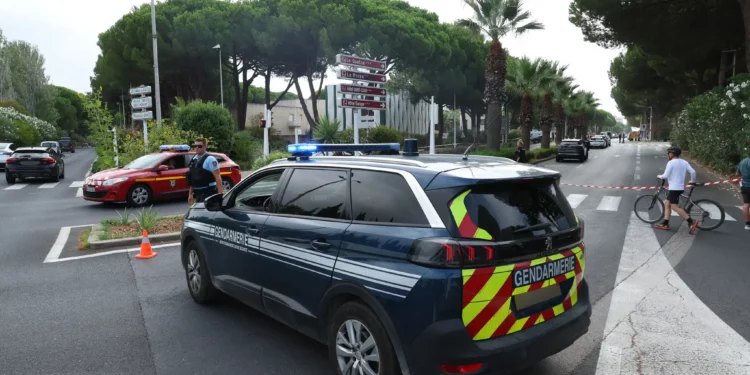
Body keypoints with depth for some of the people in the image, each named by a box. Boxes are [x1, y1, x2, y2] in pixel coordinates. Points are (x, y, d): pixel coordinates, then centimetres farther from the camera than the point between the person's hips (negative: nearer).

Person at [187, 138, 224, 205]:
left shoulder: (210, 159, -10)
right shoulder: (194, 160, 13)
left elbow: (217, 177, -16)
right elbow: (192, 179, 18)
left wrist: (220, 194, -22)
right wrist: (190, 194, 17)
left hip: (208, 193, -8)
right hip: (197, 194, 8)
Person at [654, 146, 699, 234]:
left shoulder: (671, 162, -11)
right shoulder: (684, 162, 11)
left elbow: (666, 175, -15)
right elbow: (693, 172, 4)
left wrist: (659, 176, 6)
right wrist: (692, 181, 20)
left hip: (674, 188, -9)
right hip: (680, 187, 9)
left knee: (674, 207, -8)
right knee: (667, 204, 13)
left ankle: (692, 222, -12)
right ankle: (665, 224, 14)